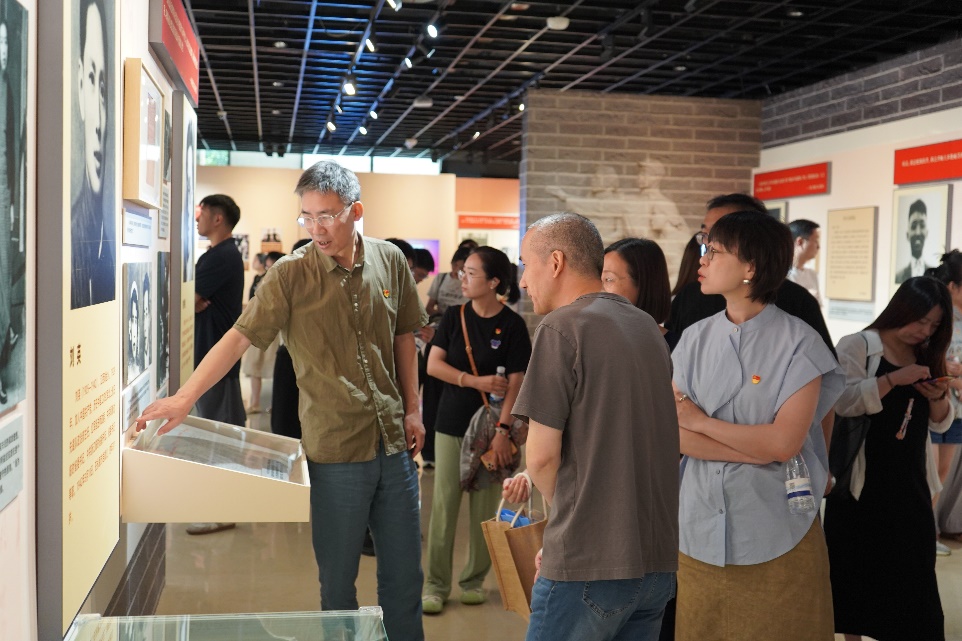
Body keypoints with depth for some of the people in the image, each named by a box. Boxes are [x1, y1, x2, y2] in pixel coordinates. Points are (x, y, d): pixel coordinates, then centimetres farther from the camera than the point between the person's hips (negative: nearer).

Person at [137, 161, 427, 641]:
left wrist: (412, 410, 11)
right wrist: (185, 396, -21)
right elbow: (239, 336, -12)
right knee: (337, 578, 8)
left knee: (403, 574, 13)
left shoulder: (390, 261, 3)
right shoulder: (290, 275, -8)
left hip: (394, 444, 3)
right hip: (335, 451, -3)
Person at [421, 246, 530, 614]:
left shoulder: (512, 325, -7)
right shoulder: (454, 316, 2)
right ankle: (436, 584, 11)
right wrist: (476, 381, -14)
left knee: (484, 508, 6)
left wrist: (503, 430, -17)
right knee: (443, 505, 2)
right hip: (451, 424, 2)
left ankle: (474, 580, 23)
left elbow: (515, 384, -9)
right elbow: (433, 365, -2)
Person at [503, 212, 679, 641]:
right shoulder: (646, 325, 12)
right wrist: (536, 478, 16)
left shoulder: (562, 327, -11)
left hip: (589, 563, -7)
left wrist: (564, 506, 6)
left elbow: (542, 454, -13)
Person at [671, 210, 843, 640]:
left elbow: (784, 442, -17)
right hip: (700, 525, 4)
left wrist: (702, 422, -9)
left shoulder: (797, 342, -8)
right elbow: (673, 433, -5)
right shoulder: (694, 339, 3)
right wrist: (759, 449, -14)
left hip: (774, 529, -4)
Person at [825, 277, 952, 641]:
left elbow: (941, 423, 13)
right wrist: (894, 379, -27)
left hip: (909, 481, 5)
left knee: (912, 570, 4)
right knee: (857, 565, 5)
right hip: (862, 480, -5)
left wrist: (938, 397, -7)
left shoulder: (927, 357, 12)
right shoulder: (858, 346, -6)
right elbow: (844, 402, -20)